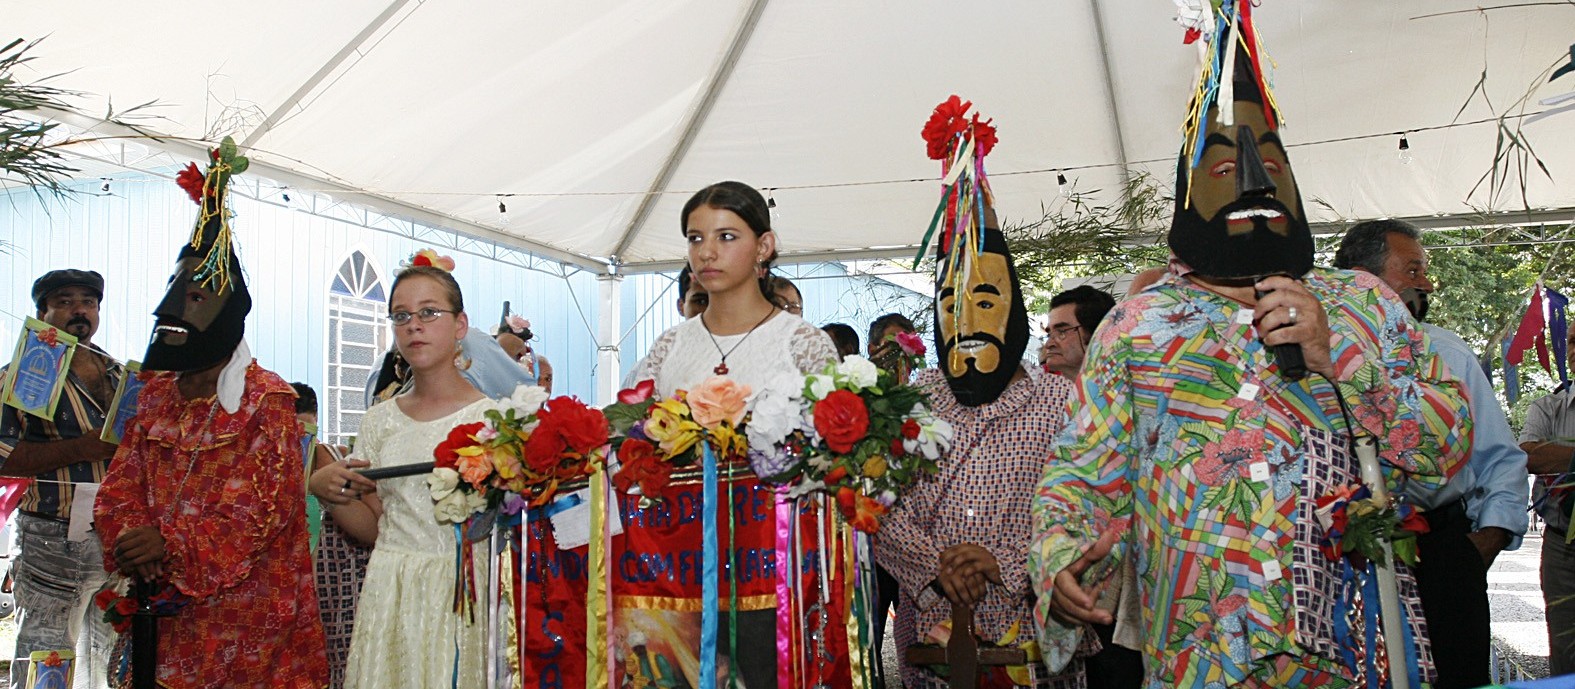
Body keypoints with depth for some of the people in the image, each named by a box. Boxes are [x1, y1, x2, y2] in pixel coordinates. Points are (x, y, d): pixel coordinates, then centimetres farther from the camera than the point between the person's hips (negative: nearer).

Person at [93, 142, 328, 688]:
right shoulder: (155, 395, 10)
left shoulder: (267, 401, -10)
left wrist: (170, 544, -23)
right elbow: (120, 487, 7)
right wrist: (131, 543, -13)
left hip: (244, 612, -5)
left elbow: (260, 505, -16)